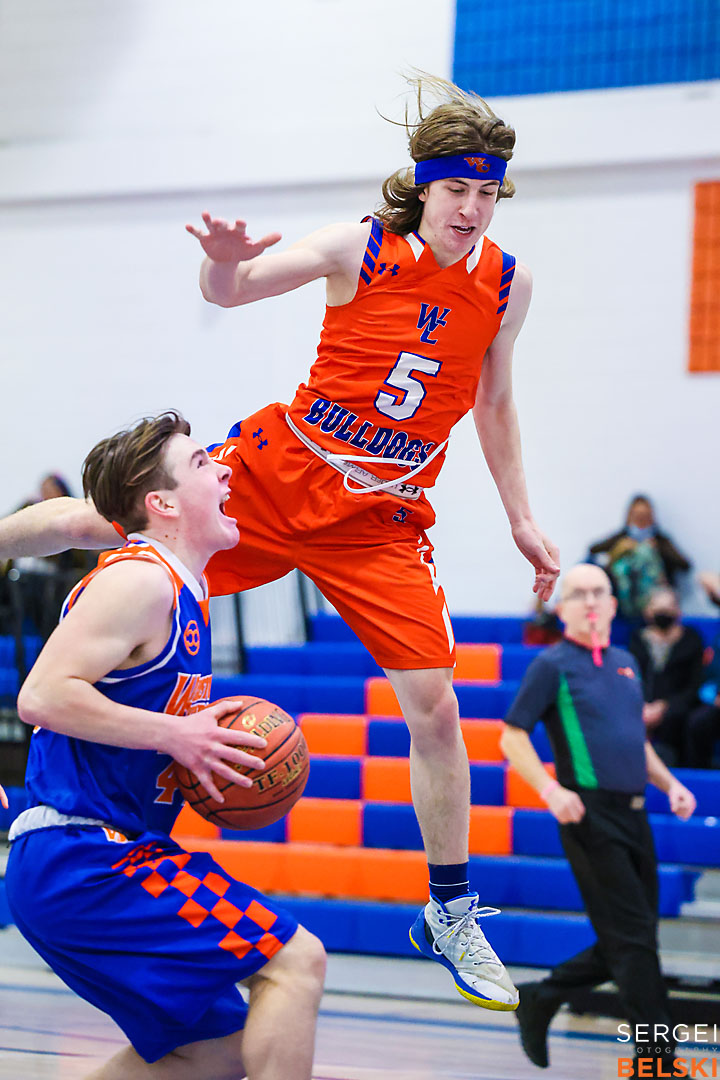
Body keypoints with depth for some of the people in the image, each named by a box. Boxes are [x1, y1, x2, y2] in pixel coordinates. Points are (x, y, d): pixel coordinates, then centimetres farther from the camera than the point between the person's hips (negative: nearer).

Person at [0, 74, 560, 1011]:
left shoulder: (508, 283, 0)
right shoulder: (361, 248, -9)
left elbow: (493, 403, 13)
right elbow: (230, 292, -12)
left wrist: (521, 521, 12)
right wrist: (226, 262, -36)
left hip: (380, 521, 1)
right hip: (277, 472, -1)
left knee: (436, 710, -5)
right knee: (92, 522, 2)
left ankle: (451, 916, 10)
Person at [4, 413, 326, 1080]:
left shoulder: (180, 595, 18)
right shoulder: (139, 580, -13)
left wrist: (206, 746, 10)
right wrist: (175, 734, -19)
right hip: (82, 858, -10)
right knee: (295, 960, -15)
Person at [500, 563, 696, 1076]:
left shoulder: (625, 663, 17)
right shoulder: (553, 665, -3)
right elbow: (513, 737, -4)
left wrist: (669, 782, 13)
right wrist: (551, 790, -17)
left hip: (634, 813, 7)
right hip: (591, 815, -7)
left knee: (629, 941, 11)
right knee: (632, 939, -8)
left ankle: (541, 999, 27)